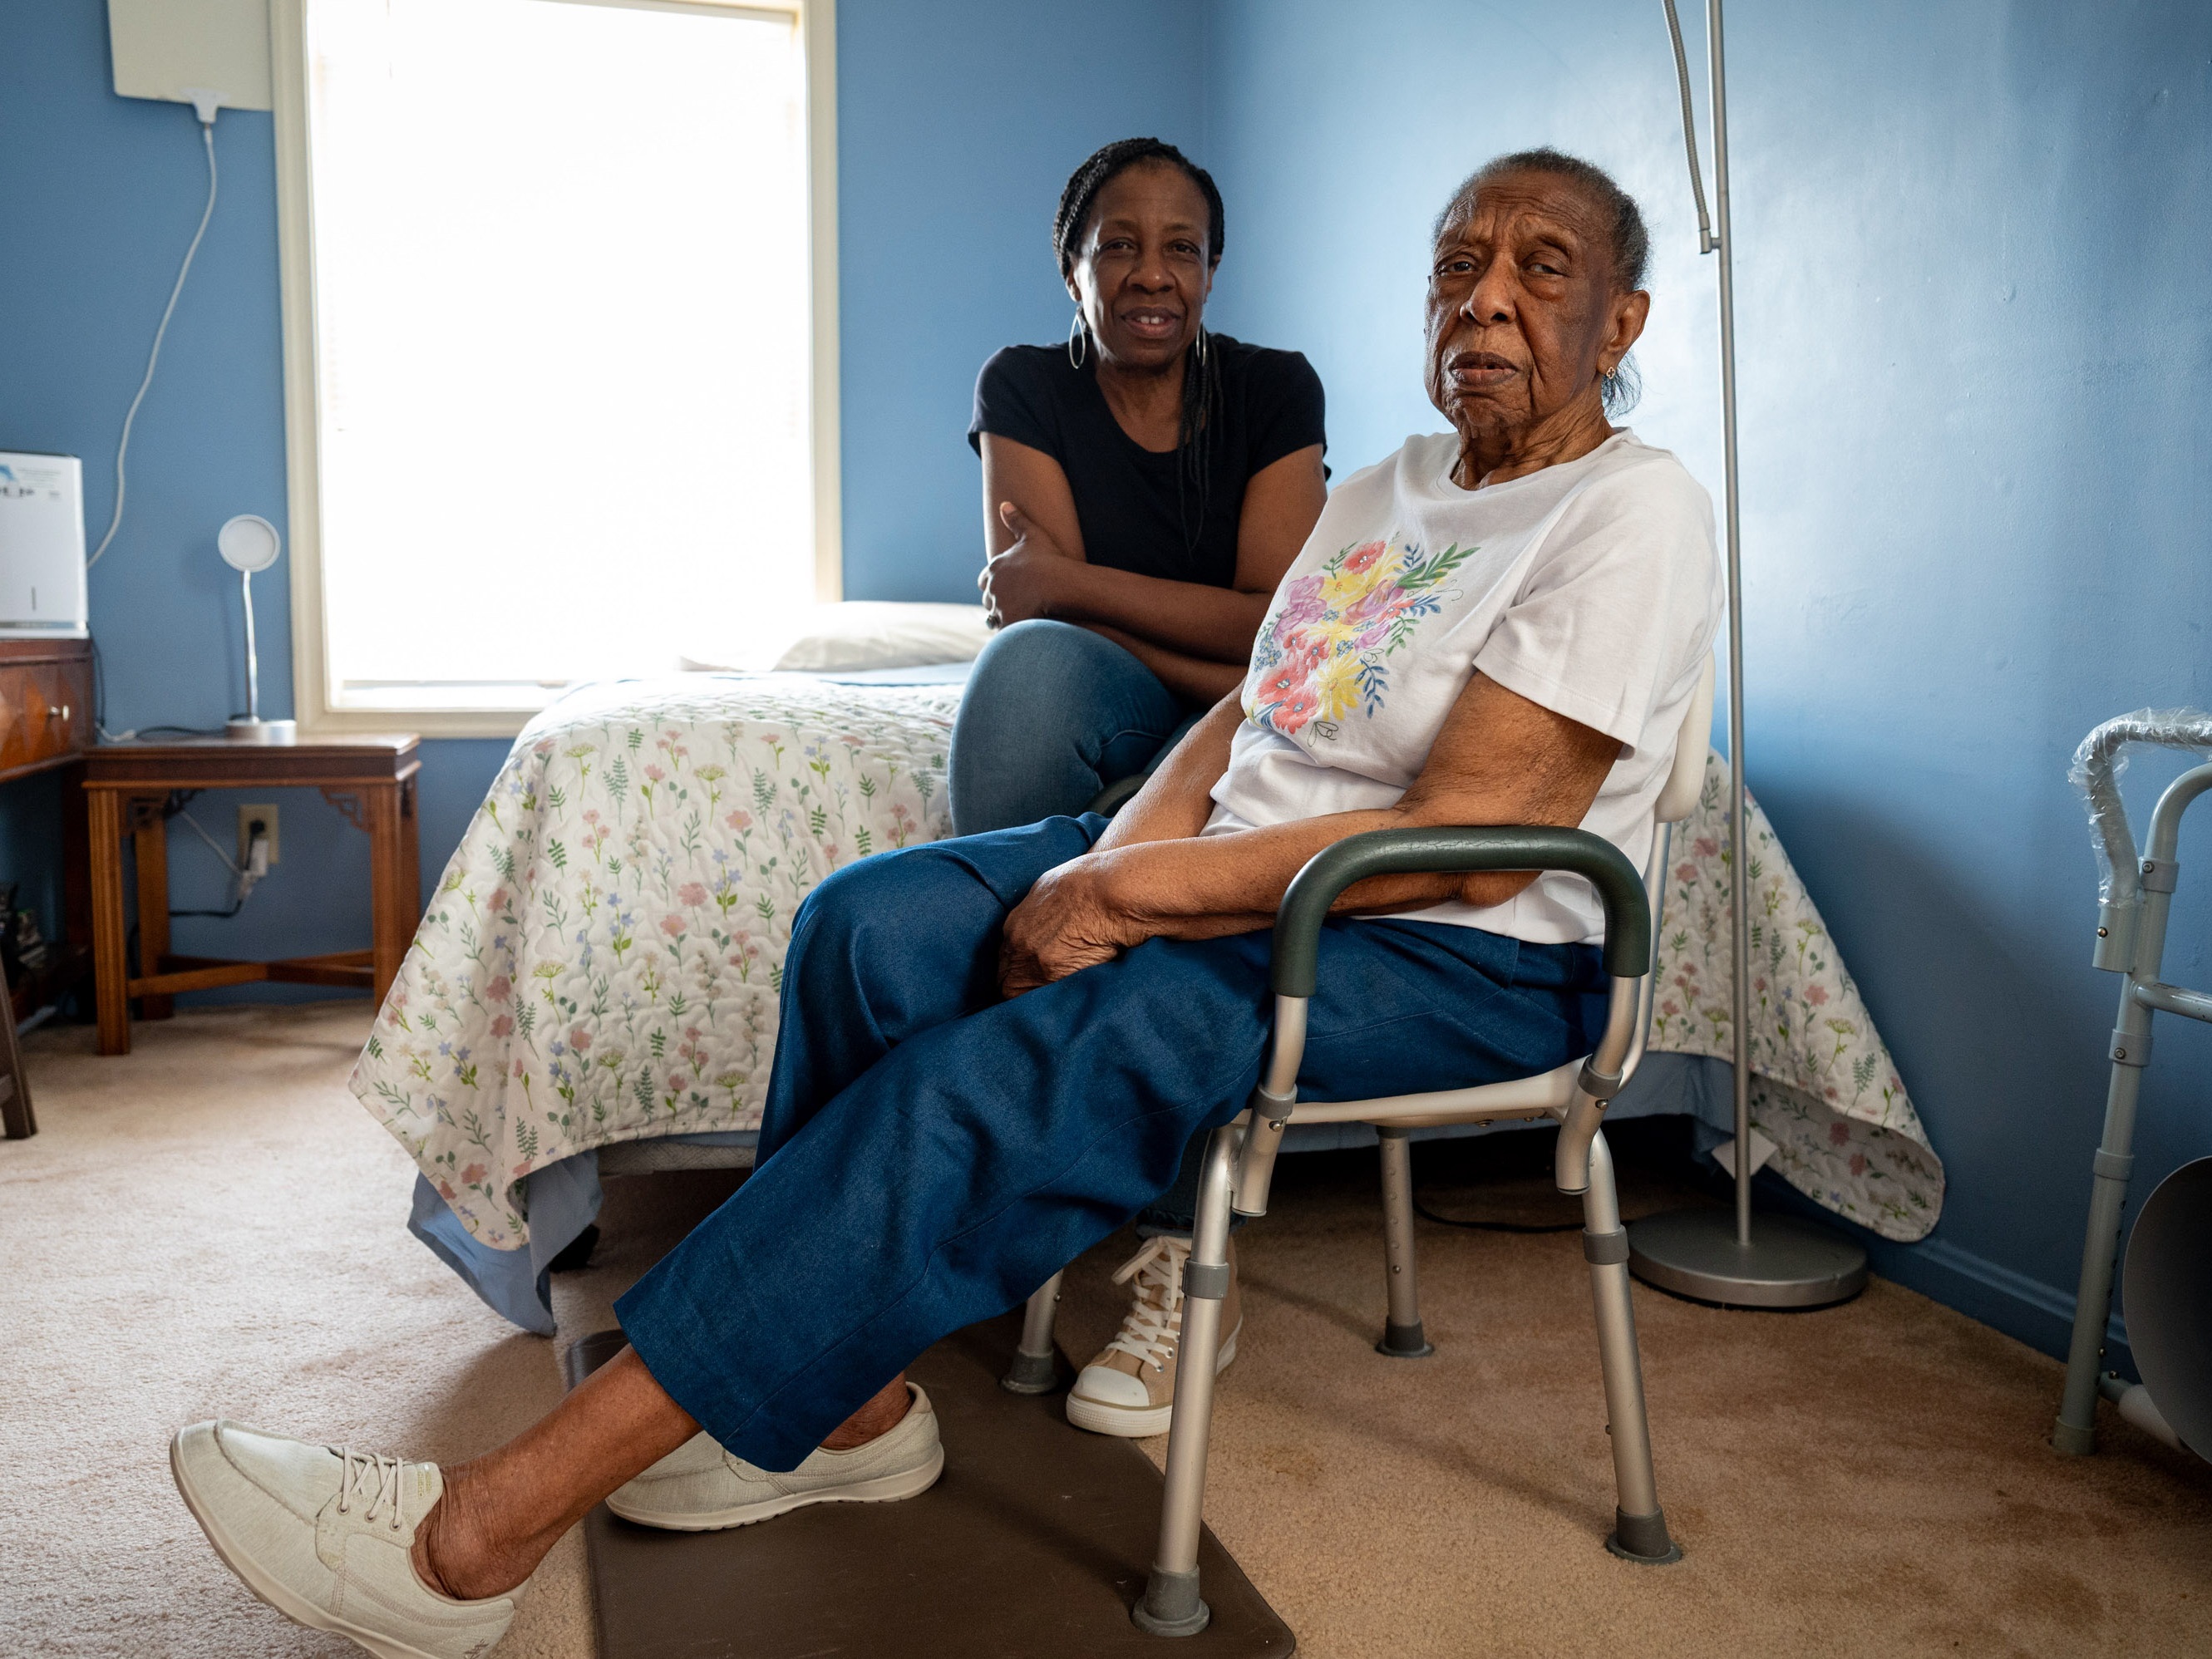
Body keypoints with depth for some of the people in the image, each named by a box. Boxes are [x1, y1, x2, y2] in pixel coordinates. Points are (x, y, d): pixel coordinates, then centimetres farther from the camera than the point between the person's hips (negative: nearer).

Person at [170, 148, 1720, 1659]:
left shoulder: (1634, 514, -10)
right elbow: (1246, 710, 11)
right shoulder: (1386, 487, 17)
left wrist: (1129, 894, -20)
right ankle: (846, 1397, -7)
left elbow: (1469, 845, -21)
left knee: (1007, 1074, -29)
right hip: (1241, 861, 8)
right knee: (877, 920, -13)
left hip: (1470, 960, -8)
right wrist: (1112, 863, -10)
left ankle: (487, 1531, -25)